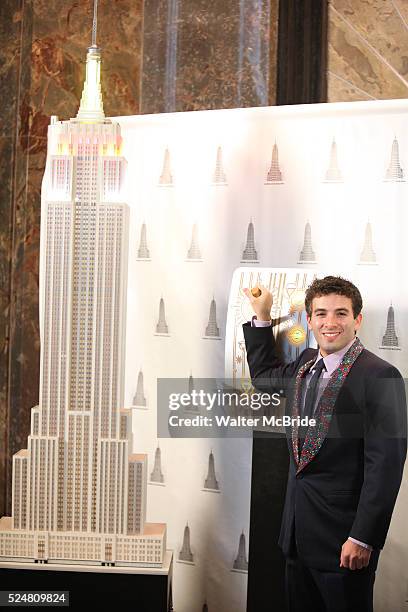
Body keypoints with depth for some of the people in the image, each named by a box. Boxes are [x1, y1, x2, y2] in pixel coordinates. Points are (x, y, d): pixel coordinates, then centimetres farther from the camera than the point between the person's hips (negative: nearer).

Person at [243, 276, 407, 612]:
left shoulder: (380, 376, -16)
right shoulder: (307, 364, 8)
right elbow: (264, 375, 30)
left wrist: (363, 538, -19)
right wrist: (262, 316, 22)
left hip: (342, 536, -7)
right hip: (299, 531, 7)